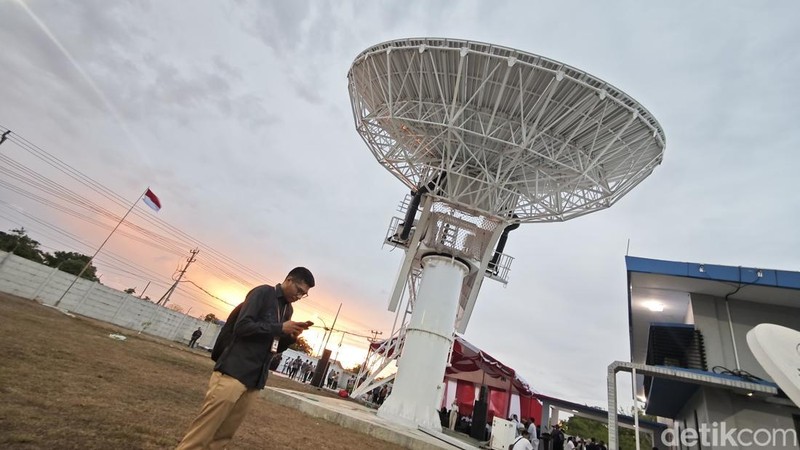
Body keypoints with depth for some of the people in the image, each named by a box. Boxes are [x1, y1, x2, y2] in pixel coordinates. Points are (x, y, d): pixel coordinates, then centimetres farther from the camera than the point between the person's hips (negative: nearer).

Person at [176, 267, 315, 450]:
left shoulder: (288, 309, 14)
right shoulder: (263, 292, -8)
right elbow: (242, 326, -17)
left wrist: (291, 337, -2)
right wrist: (280, 328, -18)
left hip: (253, 380, 7)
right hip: (233, 372, -7)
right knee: (202, 431, -1)